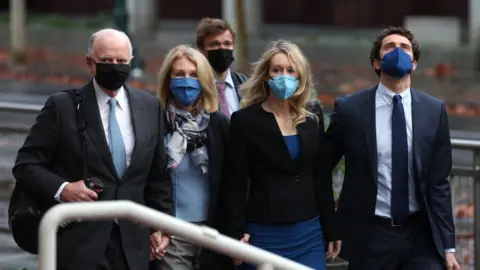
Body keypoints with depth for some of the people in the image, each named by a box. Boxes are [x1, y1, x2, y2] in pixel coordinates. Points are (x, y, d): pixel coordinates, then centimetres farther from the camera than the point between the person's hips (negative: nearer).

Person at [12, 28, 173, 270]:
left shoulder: (150, 107, 11)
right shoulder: (62, 106, -1)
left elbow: (158, 175, 16)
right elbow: (26, 165, 0)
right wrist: (61, 189, -15)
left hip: (133, 246, 4)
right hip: (79, 243, -3)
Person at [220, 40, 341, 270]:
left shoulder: (313, 117, 9)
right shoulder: (245, 120, -2)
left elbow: (322, 175, 12)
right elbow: (234, 184, -4)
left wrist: (330, 230, 11)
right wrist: (236, 234, -11)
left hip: (309, 233, 3)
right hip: (264, 235, -3)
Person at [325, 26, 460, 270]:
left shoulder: (434, 110, 3)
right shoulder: (350, 109, -3)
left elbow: (438, 183, 4)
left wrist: (448, 245, 1)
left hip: (421, 235, 1)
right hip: (370, 236, -1)